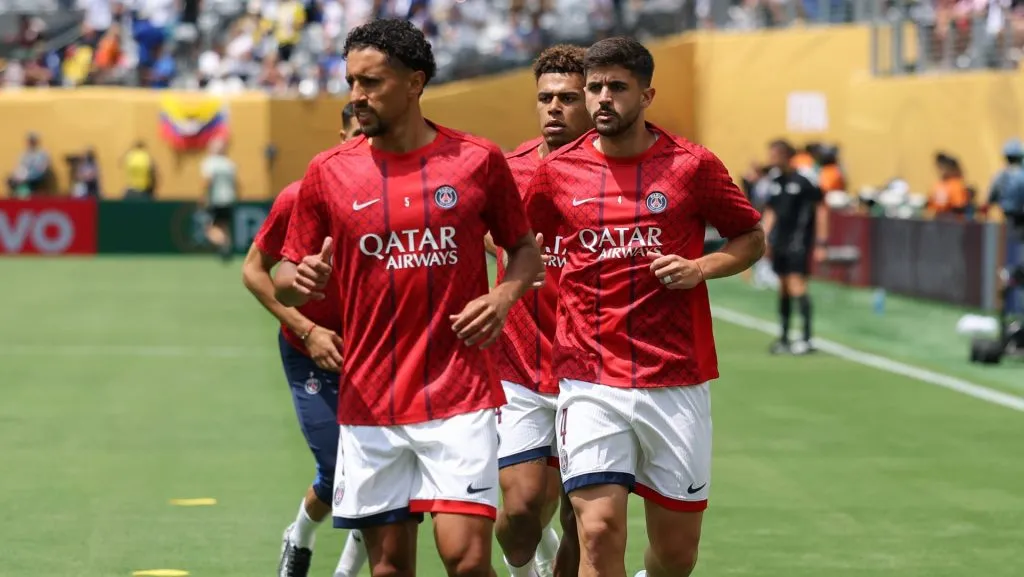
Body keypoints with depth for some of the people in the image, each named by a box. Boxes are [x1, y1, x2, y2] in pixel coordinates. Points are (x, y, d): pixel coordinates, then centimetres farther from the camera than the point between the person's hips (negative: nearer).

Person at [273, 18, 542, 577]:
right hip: (369, 402, 2)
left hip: (459, 399, -2)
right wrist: (298, 280, -15)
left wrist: (505, 295, -9)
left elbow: (525, 248, 12)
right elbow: (284, 276, 9)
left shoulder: (478, 160, 0)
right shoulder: (328, 171, 3)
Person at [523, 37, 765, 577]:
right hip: (590, 384, 0)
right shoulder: (557, 171, 3)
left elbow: (752, 238, 10)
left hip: (676, 384, 1)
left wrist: (700, 268, -7)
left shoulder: (691, 165, -1)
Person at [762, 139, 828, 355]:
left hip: (798, 242, -7)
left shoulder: (803, 180, -11)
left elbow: (821, 209, -8)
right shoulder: (775, 181, 9)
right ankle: (783, 338, 16)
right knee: (783, 289, 10)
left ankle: (806, 339, -9)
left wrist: (820, 243, -10)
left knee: (796, 287, -13)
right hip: (779, 244, 7)